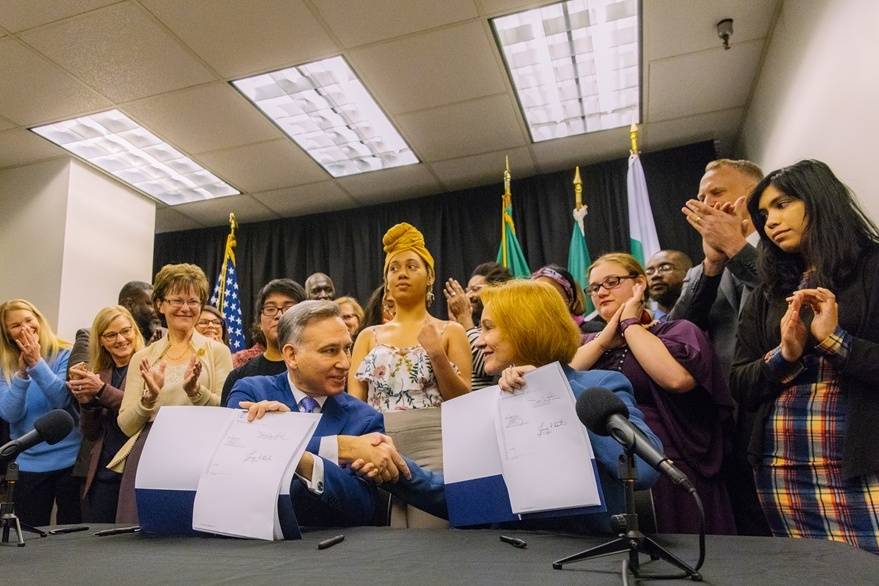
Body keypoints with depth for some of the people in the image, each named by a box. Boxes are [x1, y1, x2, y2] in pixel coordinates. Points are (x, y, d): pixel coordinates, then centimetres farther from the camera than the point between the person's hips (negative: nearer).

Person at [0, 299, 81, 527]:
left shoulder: (65, 354, -5)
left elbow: (61, 399, -19)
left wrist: (36, 362, -27)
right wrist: (22, 372, -22)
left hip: (70, 459, -2)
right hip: (29, 463, 3)